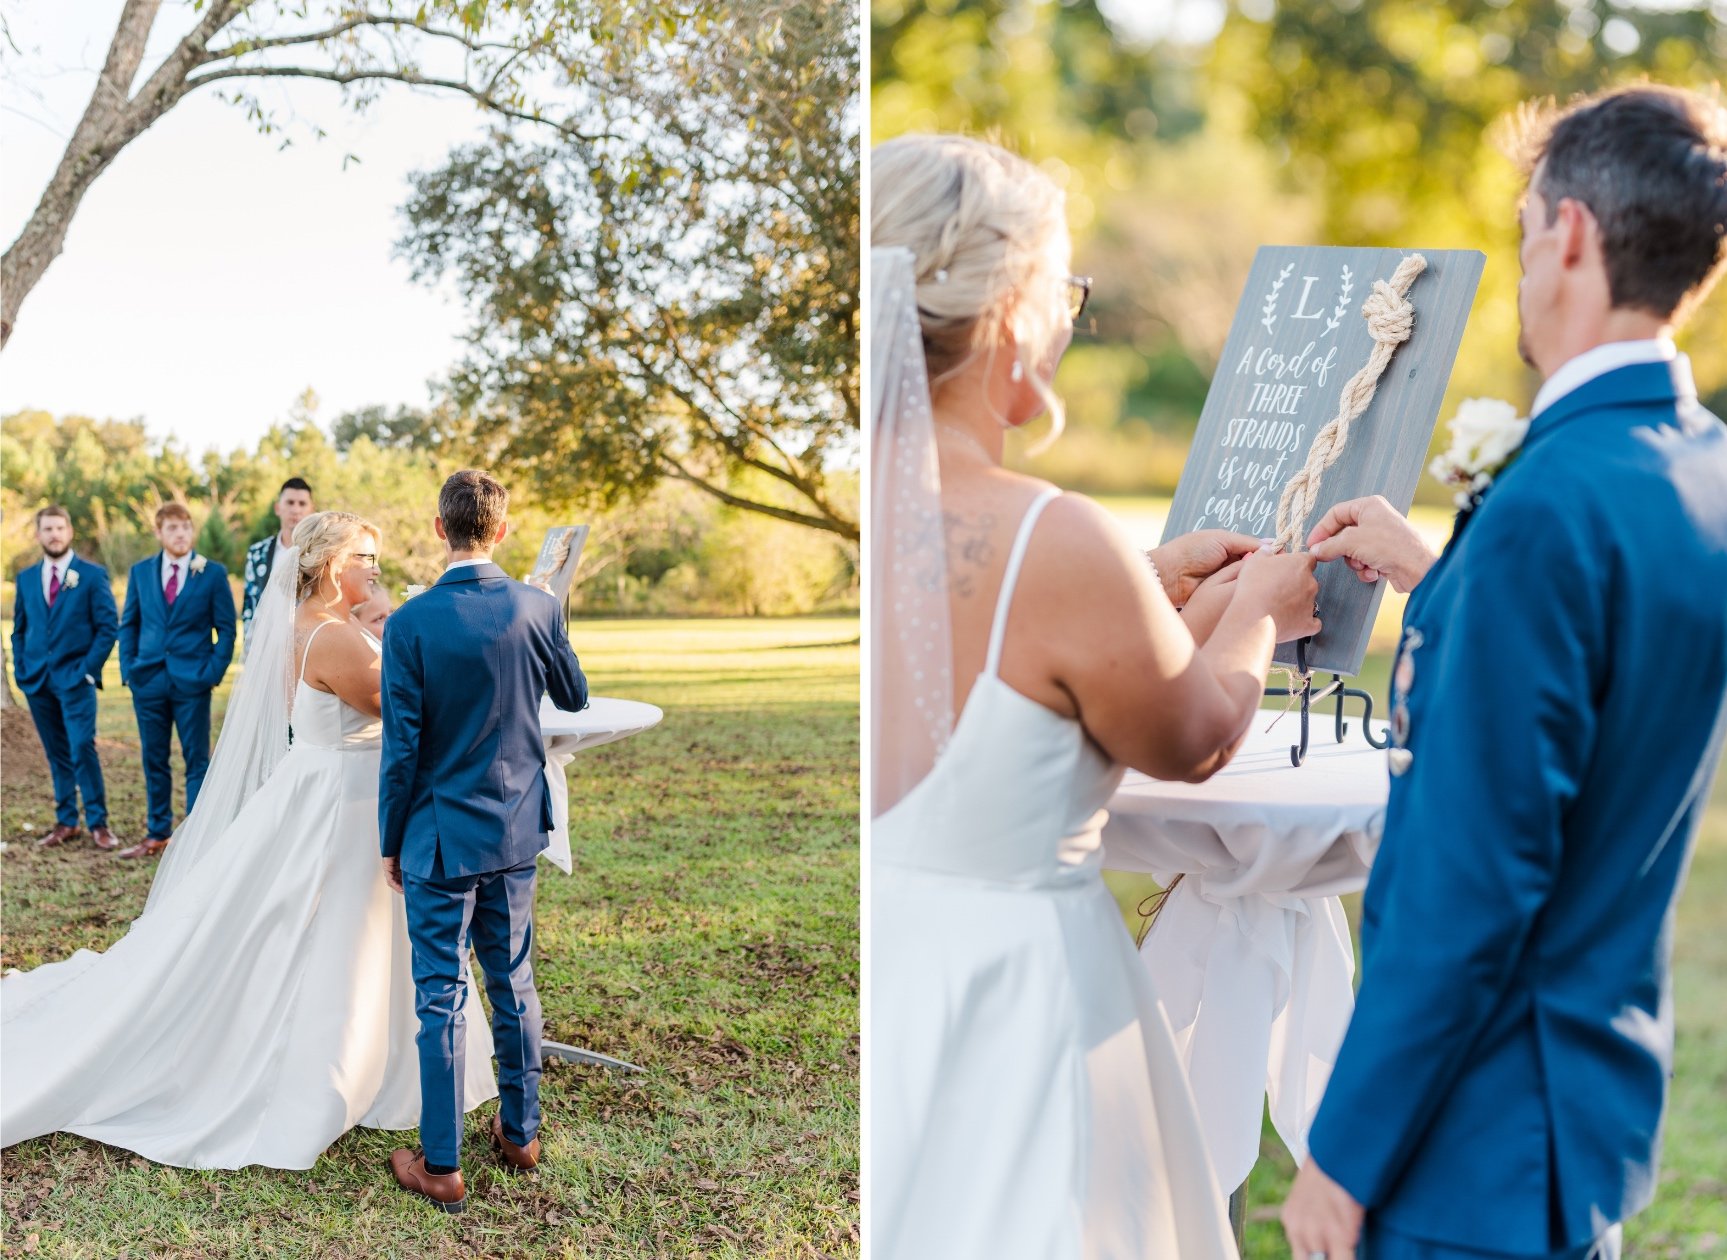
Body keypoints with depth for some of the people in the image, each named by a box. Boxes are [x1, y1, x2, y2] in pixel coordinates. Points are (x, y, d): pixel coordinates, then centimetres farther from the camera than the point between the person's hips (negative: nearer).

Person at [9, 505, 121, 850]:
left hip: (75, 678, -4)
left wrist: (89, 669, -10)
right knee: (57, 754, 9)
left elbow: (108, 627, -3)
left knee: (82, 750, -12)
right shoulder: (26, 578, 12)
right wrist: (20, 670, 5)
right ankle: (65, 822, 14)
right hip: (37, 680, 4)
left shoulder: (92, 575, -1)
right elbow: (19, 630, 17)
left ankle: (98, 823, -5)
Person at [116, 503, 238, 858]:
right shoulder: (140, 572, 7)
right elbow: (129, 624, 12)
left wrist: (213, 673, -9)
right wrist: (127, 669, 1)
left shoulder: (213, 573, -1)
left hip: (193, 682, -3)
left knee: (197, 761, 1)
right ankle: (157, 835, 19)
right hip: (148, 680, 3)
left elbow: (225, 629, 0)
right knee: (154, 761, 9)